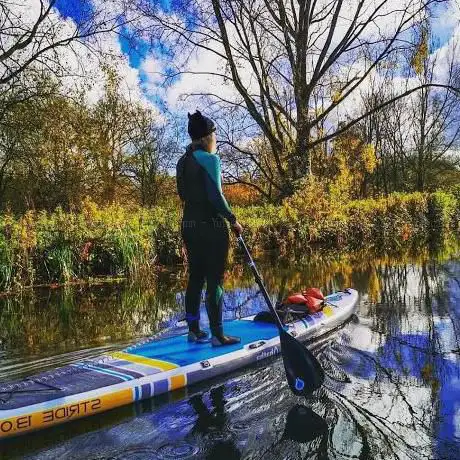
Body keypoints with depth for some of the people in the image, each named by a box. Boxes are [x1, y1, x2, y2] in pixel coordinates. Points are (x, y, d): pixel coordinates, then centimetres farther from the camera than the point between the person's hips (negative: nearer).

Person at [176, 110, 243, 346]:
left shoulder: (182, 161, 10)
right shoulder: (209, 159, -13)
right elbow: (215, 196, -18)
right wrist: (233, 220, -9)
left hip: (189, 225, 8)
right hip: (211, 226, -8)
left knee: (195, 277, 14)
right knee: (215, 281, 0)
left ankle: (194, 330, 24)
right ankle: (217, 335, 7)